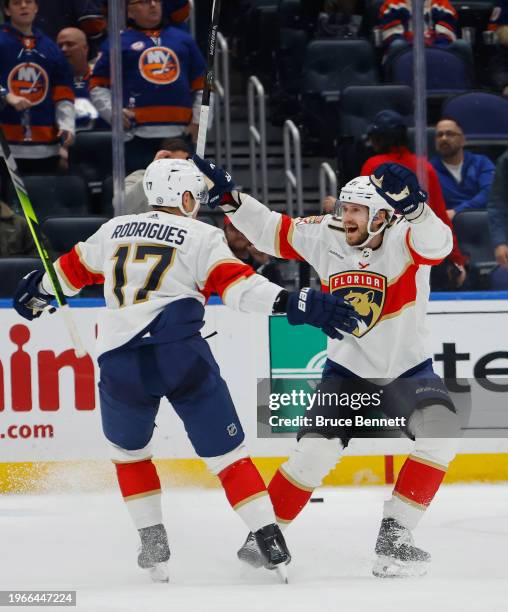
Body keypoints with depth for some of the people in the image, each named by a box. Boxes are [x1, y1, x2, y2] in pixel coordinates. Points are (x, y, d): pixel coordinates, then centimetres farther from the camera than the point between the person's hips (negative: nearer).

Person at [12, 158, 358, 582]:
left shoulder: (115, 230, 20)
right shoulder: (201, 237, 6)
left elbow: (73, 269, 34)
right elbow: (237, 286, -9)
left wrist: (38, 290, 53)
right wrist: (293, 304, -15)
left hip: (119, 361, 3)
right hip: (180, 355, -3)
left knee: (128, 450, 25)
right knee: (225, 450, 3)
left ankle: (153, 541, 19)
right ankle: (268, 536, -4)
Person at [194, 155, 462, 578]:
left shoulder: (404, 240, -19)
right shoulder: (323, 237, -8)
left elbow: (438, 243, -41)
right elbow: (270, 230, 2)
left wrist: (414, 207, -60)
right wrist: (230, 199, -11)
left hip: (407, 368, -1)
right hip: (347, 370, 2)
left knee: (441, 431, -26)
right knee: (316, 451, -15)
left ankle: (393, 535, -15)